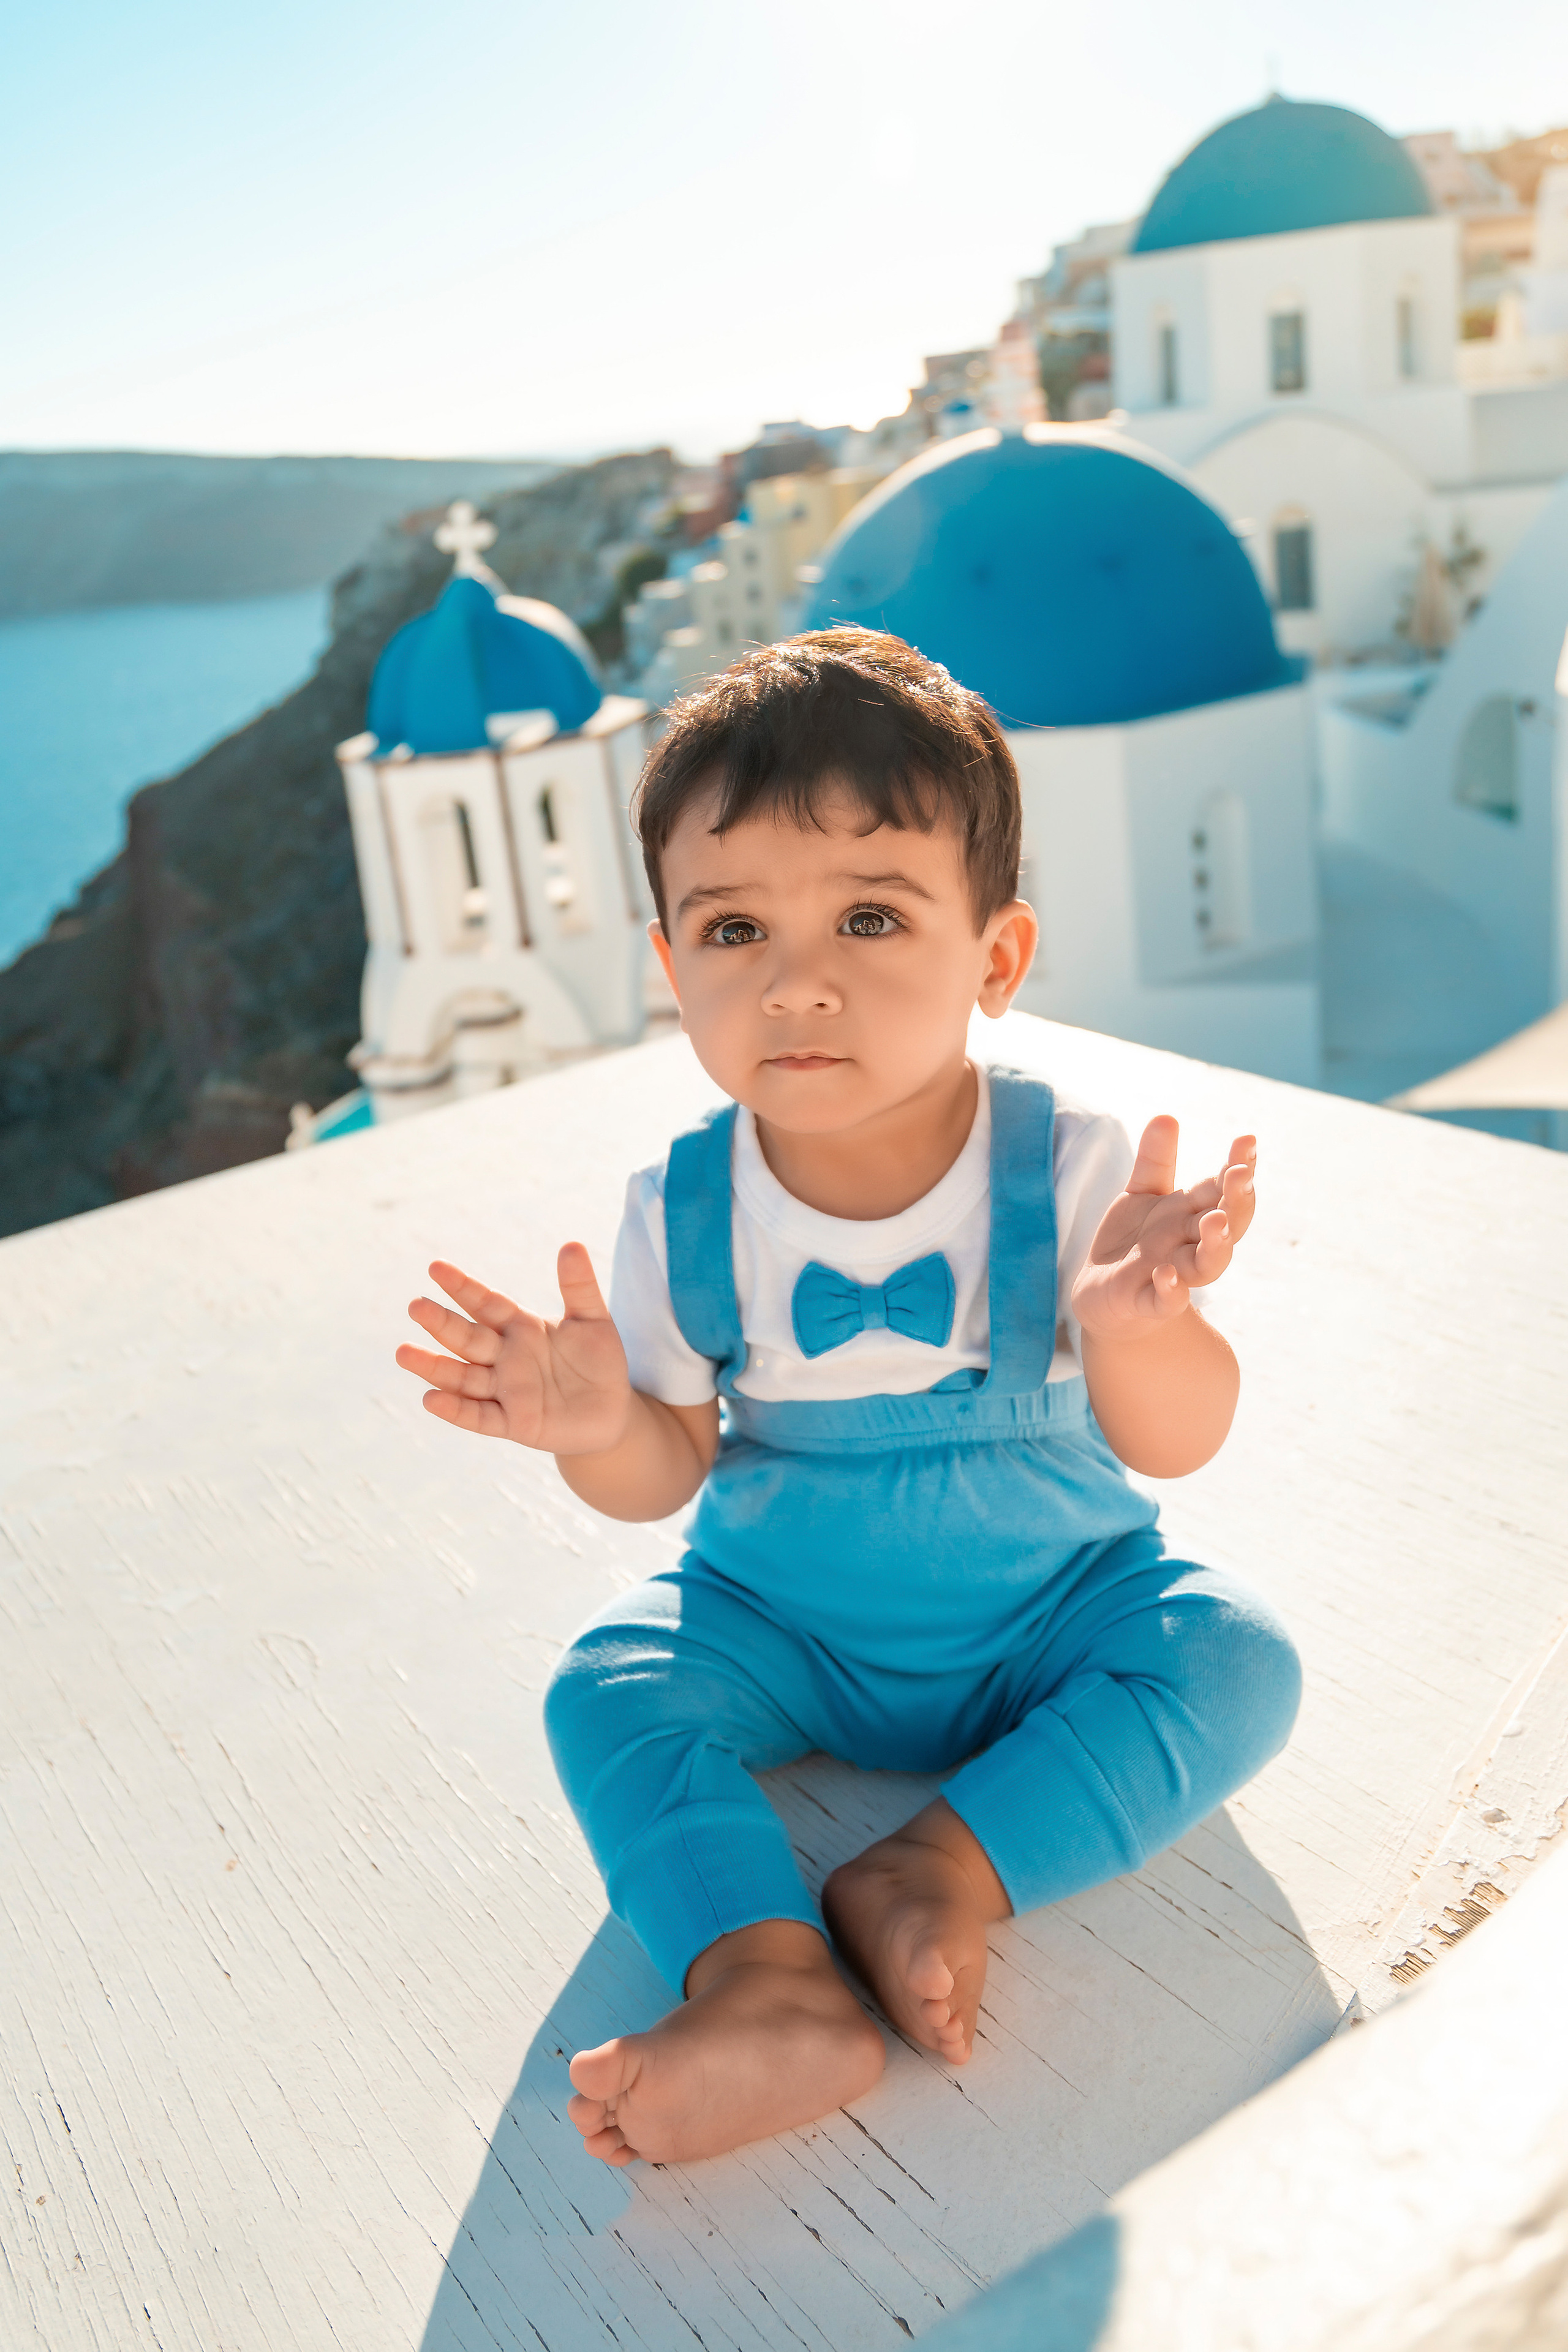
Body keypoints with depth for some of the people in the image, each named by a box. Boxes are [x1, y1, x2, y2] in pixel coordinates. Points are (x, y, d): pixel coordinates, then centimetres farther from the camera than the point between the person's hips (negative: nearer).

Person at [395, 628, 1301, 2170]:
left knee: (1237, 1664, -21)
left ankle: (952, 1862, -17)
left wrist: (1131, 1326, -44)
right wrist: (603, 1429, -31)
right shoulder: (682, 1213, -15)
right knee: (604, 1688, -18)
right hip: (783, 1623, 1)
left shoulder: (1068, 1172, -20)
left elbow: (1178, 1444, -21)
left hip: (1055, 1608, 0)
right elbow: (670, 1473, -7)